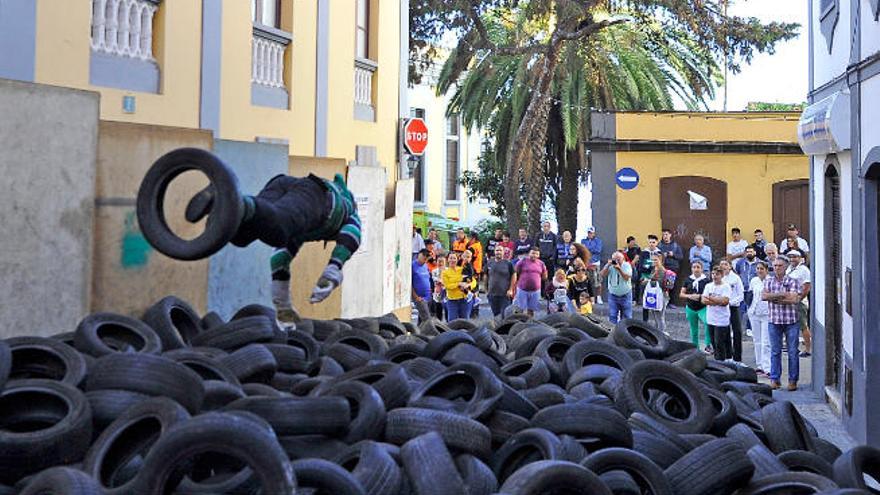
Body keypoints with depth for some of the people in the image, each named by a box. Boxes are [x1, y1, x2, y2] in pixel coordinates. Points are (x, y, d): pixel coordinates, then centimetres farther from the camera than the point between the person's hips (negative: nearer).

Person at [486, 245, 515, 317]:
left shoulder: (508, 263, -3)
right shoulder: (489, 263, 6)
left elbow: (513, 276, 1)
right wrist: (486, 290, 10)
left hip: (504, 295, -3)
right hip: (492, 294, 3)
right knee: (495, 314, 12)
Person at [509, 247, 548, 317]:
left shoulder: (541, 264, 8)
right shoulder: (522, 262, -3)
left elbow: (544, 277, 14)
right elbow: (515, 275, -1)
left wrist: (545, 271, -5)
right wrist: (511, 289, -4)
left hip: (535, 291, 3)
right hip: (522, 290, -3)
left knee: (531, 311, 10)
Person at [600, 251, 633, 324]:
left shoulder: (627, 265, -10)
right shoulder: (609, 266, -5)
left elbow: (627, 277, -23)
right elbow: (602, 275, -17)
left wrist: (619, 269, -35)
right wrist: (608, 265, -26)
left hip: (625, 295, -1)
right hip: (613, 295, 1)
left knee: (627, 317, 8)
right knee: (612, 317, 0)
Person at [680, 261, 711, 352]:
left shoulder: (706, 280, -3)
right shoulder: (688, 280, 7)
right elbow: (681, 294, 8)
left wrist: (700, 296, -18)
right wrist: (690, 296, -11)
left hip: (703, 308, -4)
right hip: (690, 308, 4)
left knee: (708, 323, -30)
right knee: (694, 331, 11)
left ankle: (708, 345, -26)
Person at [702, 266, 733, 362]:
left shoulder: (725, 287, -5)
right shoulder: (708, 286, 10)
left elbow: (725, 301, -18)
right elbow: (704, 300, -1)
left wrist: (711, 298, -9)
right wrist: (718, 301, -12)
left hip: (721, 320, -6)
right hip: (710, 319, 6)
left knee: (719, 344, -6)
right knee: (715, 343, 12)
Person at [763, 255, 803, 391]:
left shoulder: (792, 282, -1)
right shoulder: (768, 281, 8)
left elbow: (795, 299, -14)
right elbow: (764, 296, -8)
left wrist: (774, 298, -11)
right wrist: (783, 294, -14)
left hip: (791, 321, -2)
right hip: (774, 321, 2)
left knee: (793, 352, 3)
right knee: (775, 351, 5)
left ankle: (793, 380, 10)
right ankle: (775, 379, 11)